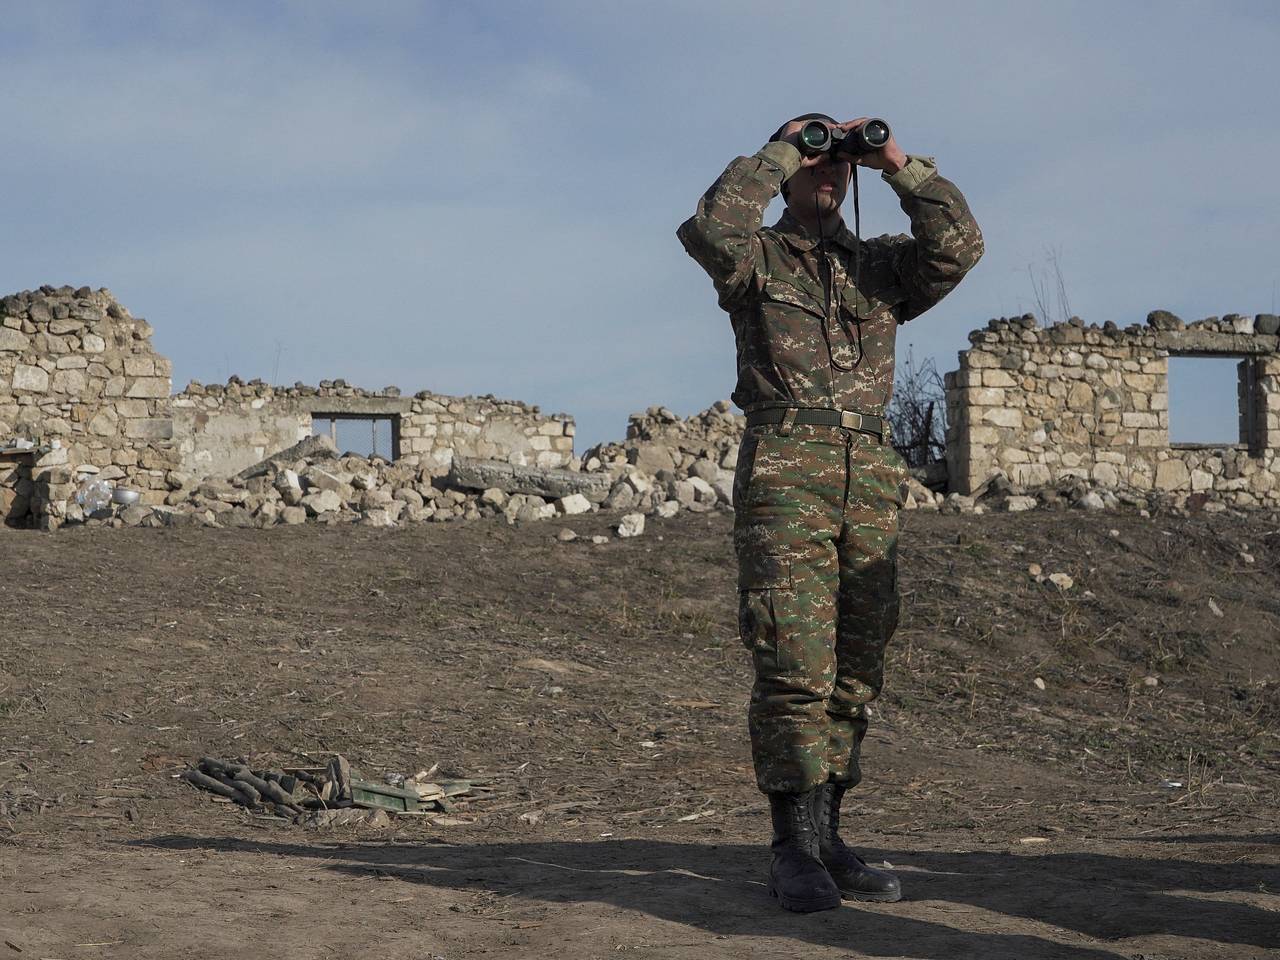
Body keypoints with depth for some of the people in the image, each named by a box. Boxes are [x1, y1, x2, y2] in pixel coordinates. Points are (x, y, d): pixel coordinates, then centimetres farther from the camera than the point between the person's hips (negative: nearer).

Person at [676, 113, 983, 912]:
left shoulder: (881, 266, 22)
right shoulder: (756, 257, 11)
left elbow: (959, 245, 4)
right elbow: (712, 227, -12)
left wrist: (901, 166, 4)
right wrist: (779, 155, -1)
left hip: (871, 477, 5)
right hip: (784, 468, -5)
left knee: (856, 668, 4)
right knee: (795, 661, -11)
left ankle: (825, 839, 11)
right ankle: (795, 850, -7)